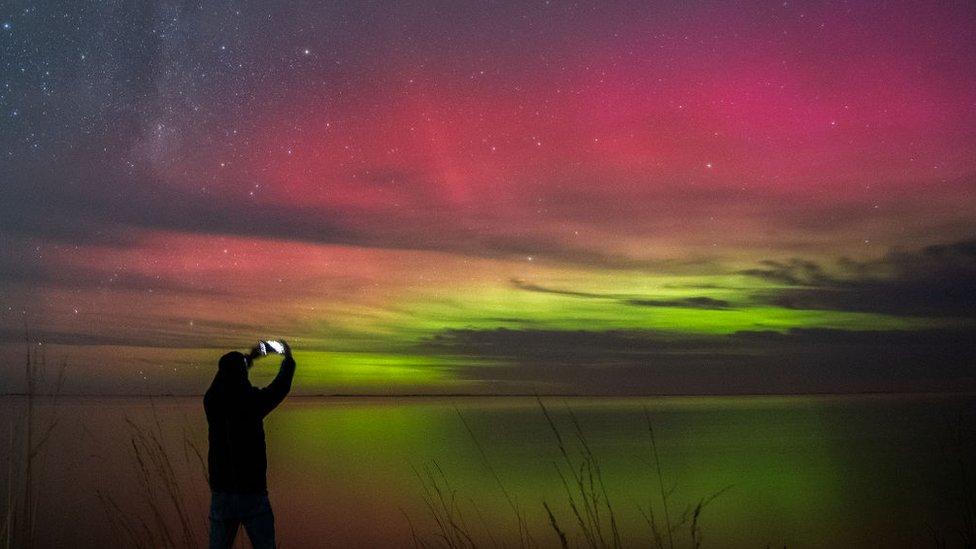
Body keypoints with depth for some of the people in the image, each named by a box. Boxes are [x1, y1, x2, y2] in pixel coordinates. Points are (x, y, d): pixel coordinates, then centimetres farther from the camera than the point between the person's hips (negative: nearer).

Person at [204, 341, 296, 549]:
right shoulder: (251, 402, -14)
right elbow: (281, 387, 3)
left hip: (220, 494, 4)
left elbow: (225, 382, 19)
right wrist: (288, 359, 22)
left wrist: (248, 358, 30)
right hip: (252, 493, -4)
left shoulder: (212, 402, -4)